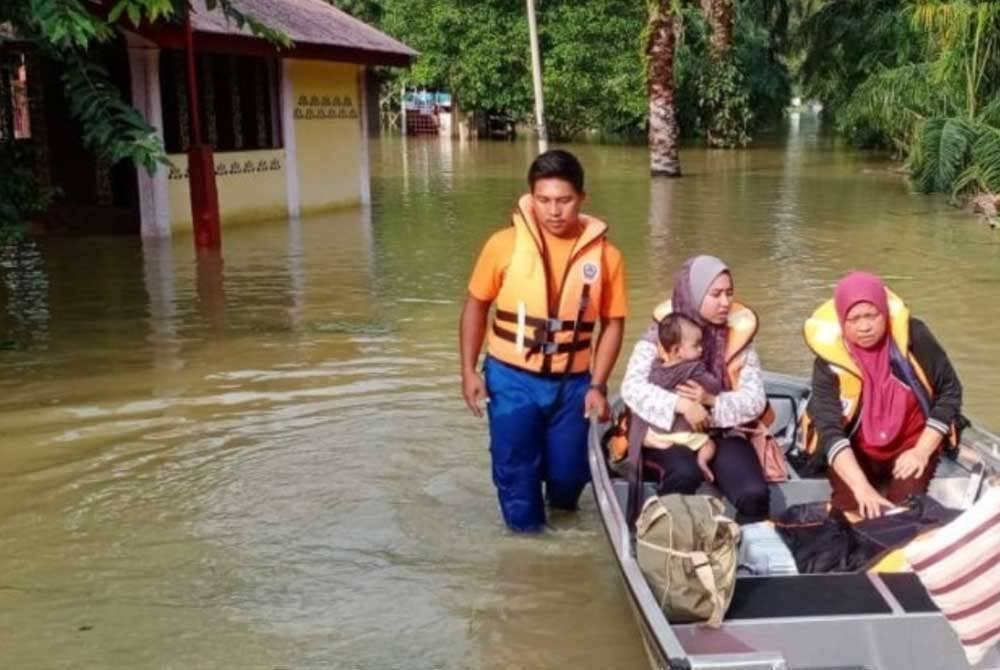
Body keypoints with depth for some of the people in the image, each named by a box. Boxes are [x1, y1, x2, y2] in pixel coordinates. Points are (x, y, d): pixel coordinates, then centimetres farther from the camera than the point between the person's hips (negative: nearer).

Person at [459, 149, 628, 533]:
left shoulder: (605, 255, -7)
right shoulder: (505, 245, -10)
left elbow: (613, 323, 1)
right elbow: (476, 305, 0)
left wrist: (598, 385, -5)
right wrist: (468, 371, -4)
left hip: (572, 382, 1)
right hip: (511, 378, -1)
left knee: (568, 472, 11)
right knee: (515, 471, 4)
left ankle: (561, 504, 46)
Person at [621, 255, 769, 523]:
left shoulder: (738, 336, 2)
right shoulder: (661, 332, -5)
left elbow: (756, 400, -4)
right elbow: (632, 387, -16)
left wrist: (712, 399, -22)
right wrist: (682, 404, -29)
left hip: (723, 433, 2)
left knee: (755, 494, -23)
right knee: (686, 472, -35)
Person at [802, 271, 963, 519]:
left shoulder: (913, 336, -17)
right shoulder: (829, 361, -20)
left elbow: (949, 392, -5)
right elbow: (829, 431, -28)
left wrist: (922, 451, -14)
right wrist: (862, 487, -43)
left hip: (912, 444, 1)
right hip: (856, 452, 0)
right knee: (850, 507, -25)